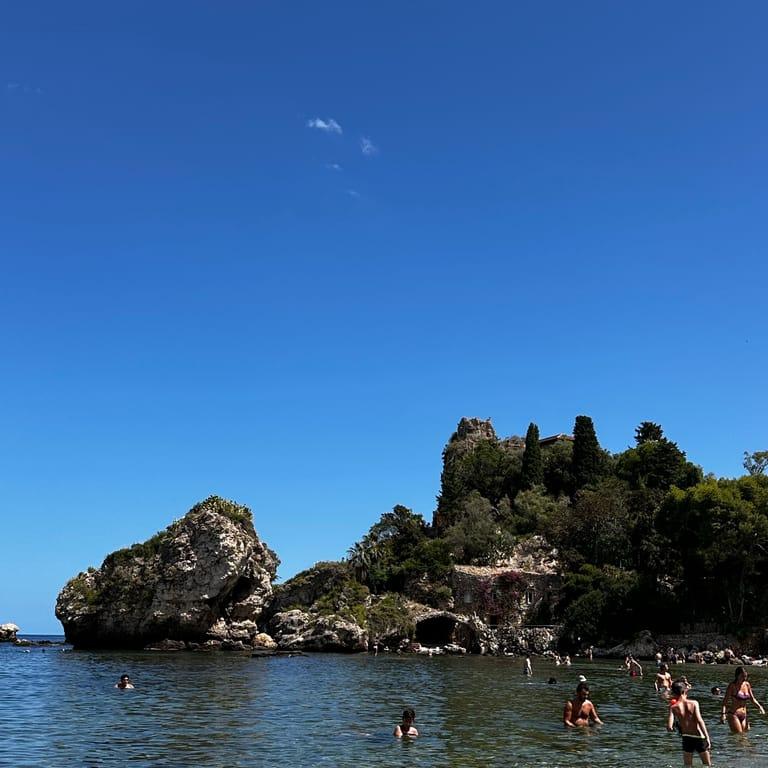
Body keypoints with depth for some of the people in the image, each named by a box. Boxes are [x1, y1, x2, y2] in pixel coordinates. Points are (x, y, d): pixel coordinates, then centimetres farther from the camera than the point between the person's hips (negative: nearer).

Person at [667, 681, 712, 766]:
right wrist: (707, 737, -16)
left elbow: (669, 727, -15)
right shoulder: (694, 703, -6)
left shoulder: (673, 708, -5)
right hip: (700, 737, 0)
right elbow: (699, 720, -17)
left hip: (687, 739, 0)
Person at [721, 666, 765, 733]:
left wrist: (760, 707, 2)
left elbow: (752, 699, 19)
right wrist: (723, 713, -23)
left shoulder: (747, 685, 8)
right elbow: (725, 700, -11)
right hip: (733, 715, -6)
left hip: (743, 716, 6)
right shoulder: (732, 686, -8)